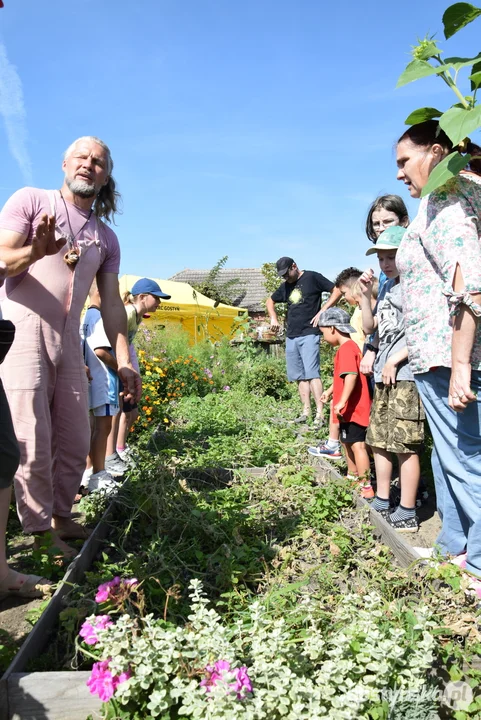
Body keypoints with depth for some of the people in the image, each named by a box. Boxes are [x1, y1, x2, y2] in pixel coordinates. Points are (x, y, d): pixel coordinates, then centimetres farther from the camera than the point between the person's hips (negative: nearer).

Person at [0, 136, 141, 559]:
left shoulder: (106, 238, 14)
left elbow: (112, 303, 11)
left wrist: (124, 360, 4)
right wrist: (36, 251, -31)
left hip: (68, 344, 5)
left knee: (76, 442, 8)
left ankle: (61, 516, 25)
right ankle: (40, 530, 10)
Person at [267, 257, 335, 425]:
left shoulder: (312, 277, -3)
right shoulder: (285, 286, 16)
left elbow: (337, 291, -6)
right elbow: (270, 301, 32)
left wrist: (322, 311, -12)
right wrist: (273, 318, 15)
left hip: (309, 334, -7)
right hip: (291, 336, 7)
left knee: (312, 374, -15)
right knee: (300, 376, 7)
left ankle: (320, 414, -16)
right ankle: (306, 412, 13)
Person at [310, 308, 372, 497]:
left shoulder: (346, 348, -19)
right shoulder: (348, 347, 16)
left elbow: (351, 375, -31)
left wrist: (342, 401, -35)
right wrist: (330, 391, 39)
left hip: (353, 408, -11)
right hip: (350, 408, 11)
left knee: (357, 445, -11)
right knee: (347, 442, 22)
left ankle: (366, 487, -9)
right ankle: (355, 477, 36)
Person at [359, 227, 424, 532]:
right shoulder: (387, 286, 17)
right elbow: (370, 326, 19)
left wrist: (394, 361, -12)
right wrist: (366, 294, 7)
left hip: (405, 375, -9)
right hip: (383, 375, 9)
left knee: (405, 445, -6)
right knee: (379, 440, 14)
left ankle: (407, 513, 4)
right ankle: (382, 502, 26)